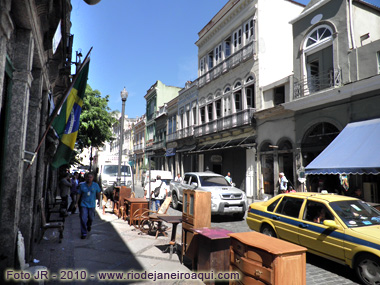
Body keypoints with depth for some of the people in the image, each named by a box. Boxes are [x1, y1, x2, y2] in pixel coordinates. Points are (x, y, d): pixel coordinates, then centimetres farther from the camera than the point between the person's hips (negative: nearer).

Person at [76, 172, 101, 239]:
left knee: (91, 218, 15)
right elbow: (79, 194, 3)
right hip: (84, 204, -1)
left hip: (92, 205, 1)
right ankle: (84, 233, 4)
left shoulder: (96, 185, -2)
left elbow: (98, 194, 8)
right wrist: (76, 203, 2)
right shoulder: (82, 185, -2)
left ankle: (89, 226, 48)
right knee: (83, 219, -7)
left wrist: (99, 201, 6)